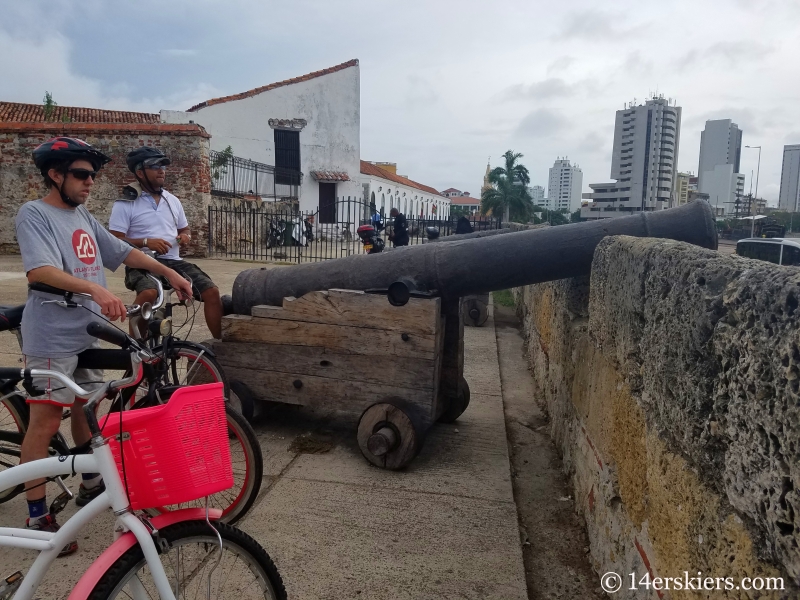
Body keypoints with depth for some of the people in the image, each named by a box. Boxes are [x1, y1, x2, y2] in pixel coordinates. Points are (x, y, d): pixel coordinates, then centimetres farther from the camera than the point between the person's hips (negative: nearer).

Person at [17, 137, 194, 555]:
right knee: (45, 423, -1)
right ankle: (38, 517, 10)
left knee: (88, 409, 18)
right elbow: (39, 271, -27)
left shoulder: (83, 216, 12)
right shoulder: (34, 214, -12)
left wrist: (170, 273, 10)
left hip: (88, 333, 8)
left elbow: (122, 252, 16)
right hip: (53, 338, -8)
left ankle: (92, 485, 35)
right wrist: (96, 289, -41)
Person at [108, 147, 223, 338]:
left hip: (173, 261, 5)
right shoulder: (125, 204, -1)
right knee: (148, 293, -37)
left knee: (211, 291, -14)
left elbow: (185, 230, 26)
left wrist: (185, 236, 2)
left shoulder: (173, 201, 16)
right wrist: (145, 242, -21)